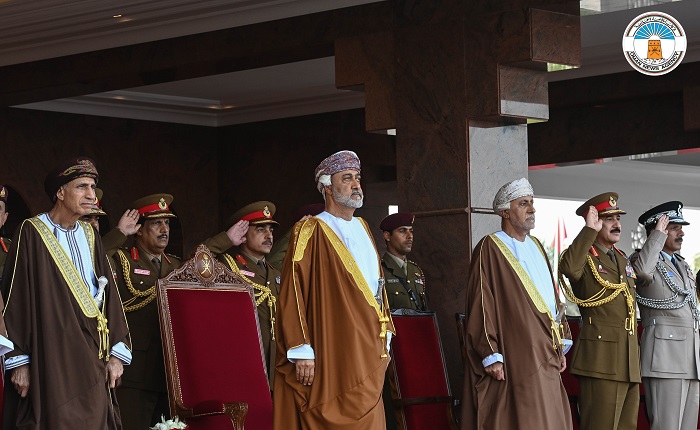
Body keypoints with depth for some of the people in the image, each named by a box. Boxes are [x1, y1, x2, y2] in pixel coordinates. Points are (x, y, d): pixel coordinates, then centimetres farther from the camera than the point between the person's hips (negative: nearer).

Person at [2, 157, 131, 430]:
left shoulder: (89, 236, 14)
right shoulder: (32, 233, -4)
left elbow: (108, 293, 11)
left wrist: (116, 353, 3)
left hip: (91, 358, 5)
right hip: (49, 355, -5)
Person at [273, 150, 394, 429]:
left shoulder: (362, 228, 16)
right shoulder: (311, 232, -8)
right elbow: (292, 294, -14)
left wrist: (384, 339, 16)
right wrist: (302, 351, -19)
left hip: (368, 353, 7)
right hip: (332, 354, -7)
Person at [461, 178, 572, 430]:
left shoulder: (536, 246, 17)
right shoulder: (490, 249, -7)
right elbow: (482, 305, -12)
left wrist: (560, 347, 16)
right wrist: (491, 355, -17)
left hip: (545, 357, 8)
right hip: (515, 357, -8)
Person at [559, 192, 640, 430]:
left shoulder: (623, 259, 21)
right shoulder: (584, 259, -3)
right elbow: (568, 267, -30)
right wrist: (590, 230, -23)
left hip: (630, 362, 8)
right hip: (601, 360, -8)